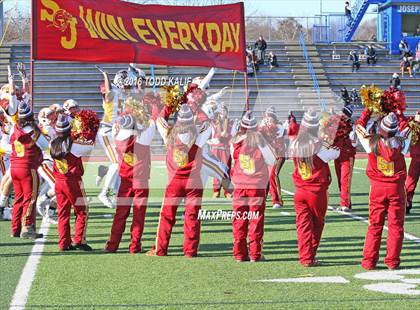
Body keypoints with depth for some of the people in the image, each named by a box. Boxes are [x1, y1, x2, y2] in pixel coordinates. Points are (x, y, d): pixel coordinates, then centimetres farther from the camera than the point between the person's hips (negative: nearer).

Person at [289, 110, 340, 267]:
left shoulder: (294, 145, -6)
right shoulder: (318, 146, -16)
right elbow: (335, 154, -1)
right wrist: (336, 149, 23)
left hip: (300, 192, 2)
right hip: (317, 193, -2)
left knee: (303, 225, 6)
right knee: (317, 225, 13)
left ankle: (305, 257, 2)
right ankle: (311, 256, 17)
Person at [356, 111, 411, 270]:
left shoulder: (372, 142, -8)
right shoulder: (400, 143, -8)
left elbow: (359, 126, 10)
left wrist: (368, 111, 18)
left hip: (377, 188, 1)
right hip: (396, 188, -1)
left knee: (375, 225, 7)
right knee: (396, 225, 5)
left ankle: (369, 261, 6)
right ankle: (392, 261, 5)